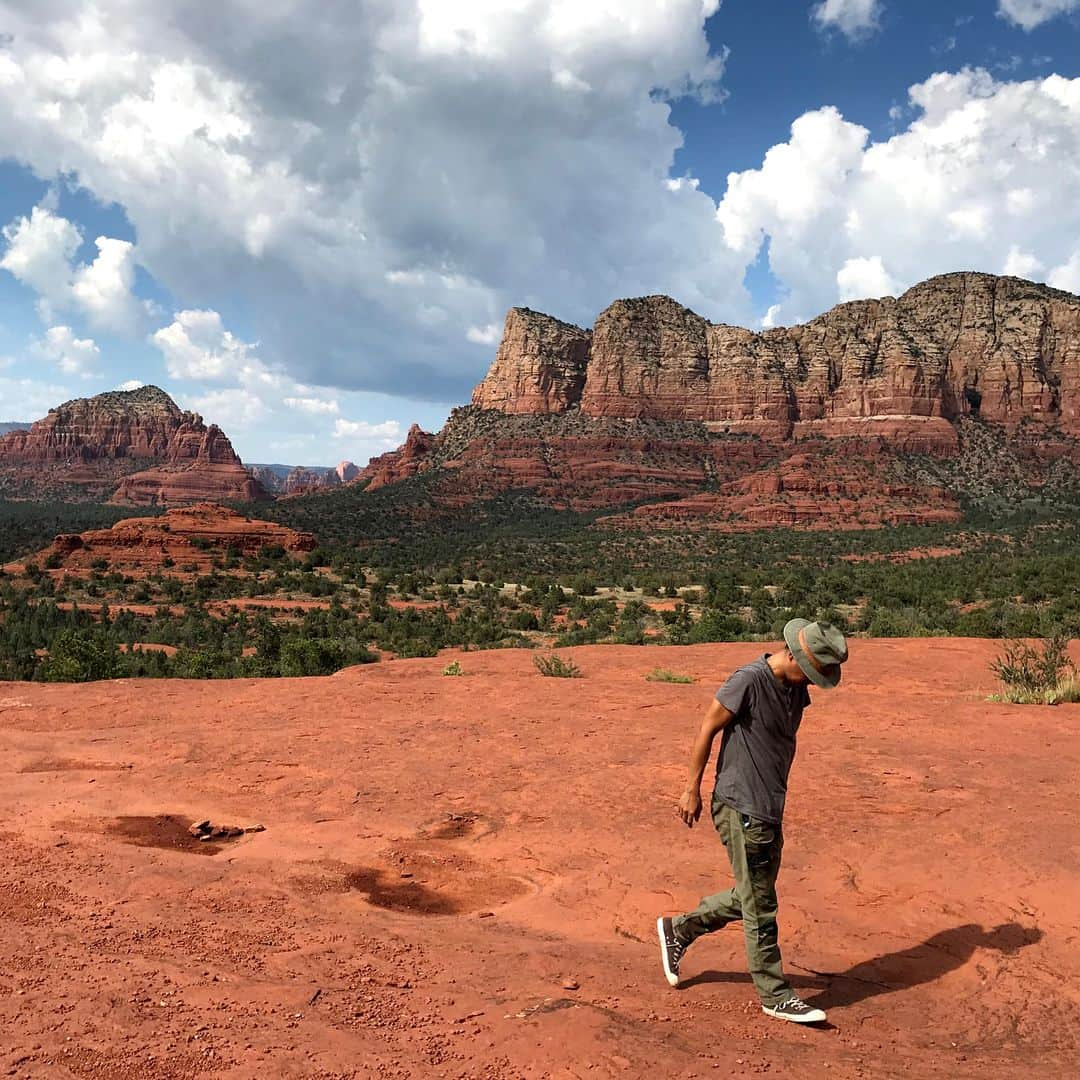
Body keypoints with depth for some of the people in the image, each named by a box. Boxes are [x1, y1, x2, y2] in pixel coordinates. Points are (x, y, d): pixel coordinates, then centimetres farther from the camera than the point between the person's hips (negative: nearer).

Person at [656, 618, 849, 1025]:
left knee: (749, 897, 18)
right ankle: (775, 996, 17)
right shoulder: (749, 680, -19)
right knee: (760, 908, 3)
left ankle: (678, 930, 34)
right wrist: (692, 789, -10)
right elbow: (707, 729, -13)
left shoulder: (796, 689, 6)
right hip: (740, 810, -9)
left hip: (770, 811, 9)